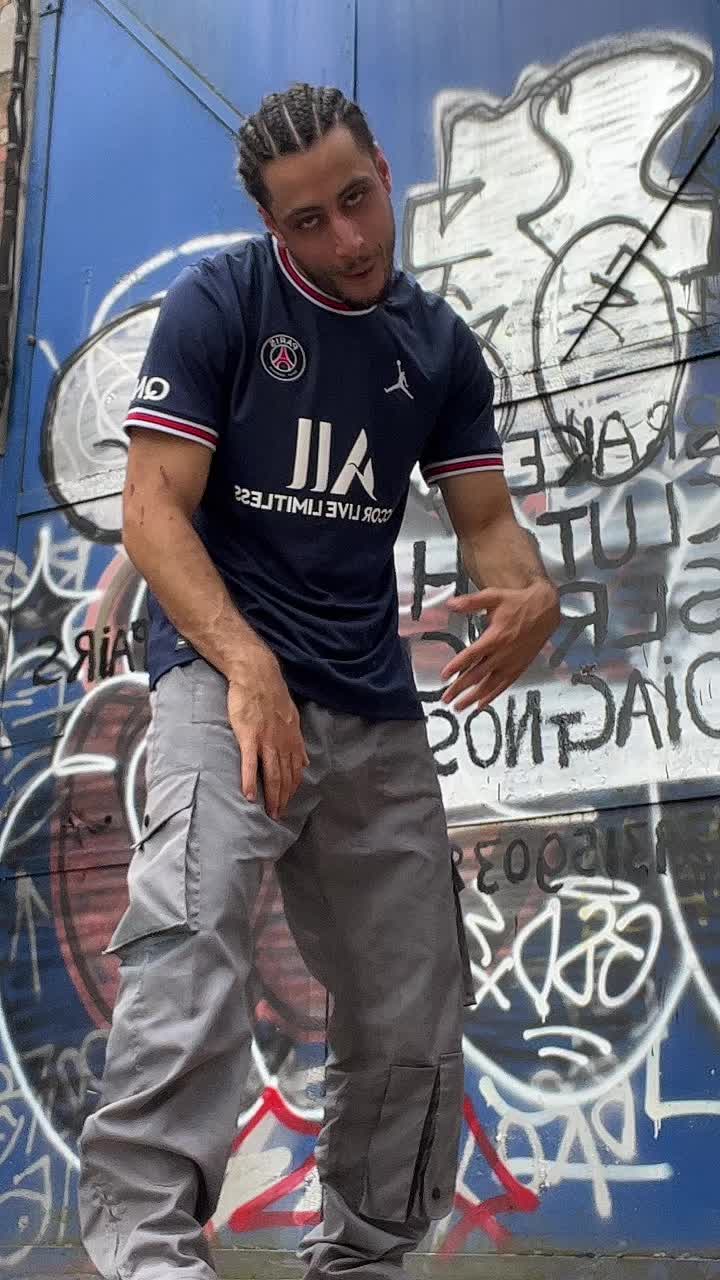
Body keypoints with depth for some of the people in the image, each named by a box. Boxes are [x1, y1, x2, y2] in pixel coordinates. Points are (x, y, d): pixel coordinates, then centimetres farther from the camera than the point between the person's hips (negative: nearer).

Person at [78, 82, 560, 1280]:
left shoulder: (440, 344, 11)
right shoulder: (216, 302, -2)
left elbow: (485, 517, 12)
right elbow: (154, 506, -9)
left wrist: (528, 592, -13)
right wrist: (248, 663, -24)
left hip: (377, 710, 5)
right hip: (224, 674, -4)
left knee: (413, 1026, 7)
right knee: (190, 936, -31)